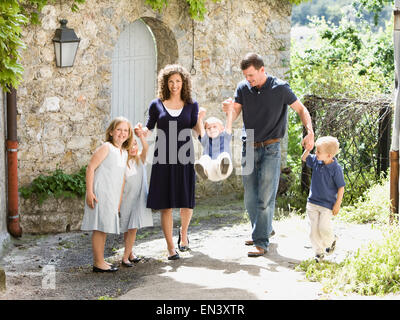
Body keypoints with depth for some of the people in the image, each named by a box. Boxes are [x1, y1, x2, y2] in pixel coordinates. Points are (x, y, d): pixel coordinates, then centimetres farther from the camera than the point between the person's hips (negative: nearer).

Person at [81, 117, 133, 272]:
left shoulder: (124, 153, 14)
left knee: (104, 228, 14)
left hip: (112, 196, 9)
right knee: (99, 228, -6)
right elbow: (91, 168, -14)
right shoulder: (106, 147, -10)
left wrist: (119, 201, 20)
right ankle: (98, 263, -2)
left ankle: (99, 261, 22)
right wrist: (89, 192, -20)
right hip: (100, 194, -9)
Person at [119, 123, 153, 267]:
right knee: (127, 229, 4)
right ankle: (129, 254, 13)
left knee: (133, 228, 0)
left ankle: (126, 256, 5)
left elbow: (145, 148, -22)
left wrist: (141, 135, -39)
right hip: (126, 200, -2)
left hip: (138, 199, 2)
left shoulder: (140, 159, -1)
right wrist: (118, 204, -9)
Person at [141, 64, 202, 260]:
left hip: (184, 158, 1)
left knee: (187, 203, 0)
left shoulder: (191, 105, 8)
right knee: (165, 204, -2)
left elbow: (197, 130, 1)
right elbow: (148, 128, 10)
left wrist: (200, 120, -17)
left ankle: (183, 232, 32)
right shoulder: (157, 105, 6)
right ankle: (170, 247, 8)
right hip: (163, 159, -1)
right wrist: (140, 132, -11)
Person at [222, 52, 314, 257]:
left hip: (270, 149, -4)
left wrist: (310, 132, -12)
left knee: (265, 198, -8)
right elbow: (234, 116, 0)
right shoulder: (243, 88, 3)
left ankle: (262, 242, -4)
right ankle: (264, 230, 30)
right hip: (249, 148, 4)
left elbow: (301, 109, 3)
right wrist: (229, 109, -25)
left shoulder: (280, 88, -6)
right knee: (250, 198, 10)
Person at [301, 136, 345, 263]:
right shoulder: (316, 161, -1)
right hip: (313, 202, 5)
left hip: (327, 205, -5)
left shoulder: (336, 168, -15)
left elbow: (341, 187, -10)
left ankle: (331, 241, 21)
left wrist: (337, 204, -10)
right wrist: (308, 149, -5)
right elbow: (304, 158, 15)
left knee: (324, 228, -11)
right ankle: (319, 252, 15)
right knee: (314, 229, 3)